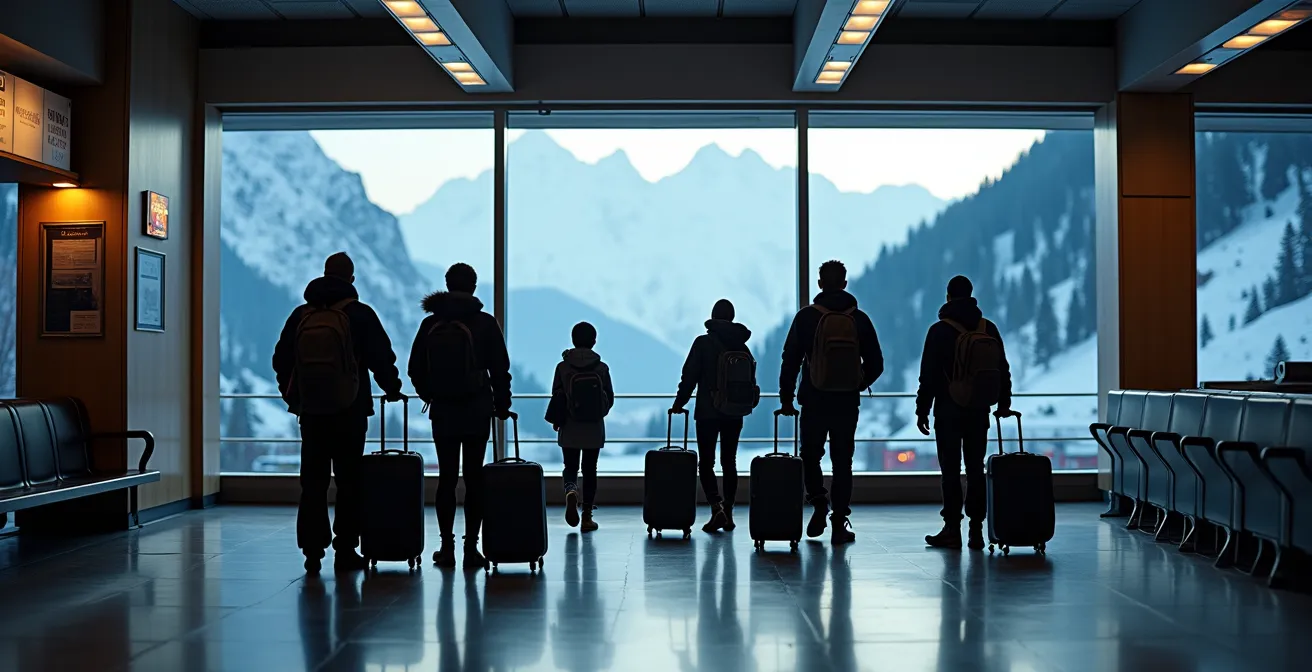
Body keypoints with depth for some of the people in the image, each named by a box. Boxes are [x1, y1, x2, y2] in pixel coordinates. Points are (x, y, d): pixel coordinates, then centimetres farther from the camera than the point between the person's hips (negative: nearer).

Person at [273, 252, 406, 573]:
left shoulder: (301, 315, 5)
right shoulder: (360, 315, -5)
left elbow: (281, 360, 9)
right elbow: (382, 358, -4)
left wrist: (293, 396, 21)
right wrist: (392, 389, 14)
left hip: (310, 412, 3)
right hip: (350, 412, -3)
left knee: (312, 483, 8)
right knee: (349, 481, 4)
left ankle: (312, 550, 6)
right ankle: (345, 551, 5)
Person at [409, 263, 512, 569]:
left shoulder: (430, 324, 3)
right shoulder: (485, 323, -4)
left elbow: (416, 369, 6)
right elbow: (500, 370, -3)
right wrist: (502, 405, 9)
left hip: (442, 411, 2)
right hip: (477, 412, -2)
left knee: (446, 477, 7)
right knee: (474, 477, 1)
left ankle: (447, 547, 9)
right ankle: (471, 548, 1)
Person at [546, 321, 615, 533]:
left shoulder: (563, 367, -7)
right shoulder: (602, 368, -5)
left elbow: (556, 397, -5)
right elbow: (610, 399, 1)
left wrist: (555, 421, 11)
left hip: (569, 429, 0)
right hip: (594, 429, 0)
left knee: (570, 468, 11)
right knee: (590, 470, 10)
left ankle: (571, 492, -21)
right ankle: (587, 516, 10)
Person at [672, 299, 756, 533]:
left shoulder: (703, 342, -8)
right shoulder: (742, 345, 5)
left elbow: (689, 376, -9)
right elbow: (751, 380, 10)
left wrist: (679, 403, 3)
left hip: (708, 412, -4)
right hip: (734, 413, 4)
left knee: (706, 463, 0)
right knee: (729, 462, 12)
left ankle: (716, 507, -18)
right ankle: (728, 513, 13)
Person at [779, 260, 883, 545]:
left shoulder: (807, 316, -3)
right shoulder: (859, 318, 4)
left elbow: (790, 360, -4)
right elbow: (876, 364, 7)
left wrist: (786, 399, 4)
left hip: (814, 401, -2)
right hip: (848, 403, 2)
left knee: (810, 455, 16)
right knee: (842, 462, 8)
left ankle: (819, 503, -4)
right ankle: (840, 524, 7)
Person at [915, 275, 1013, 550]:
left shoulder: (940, 330, -7)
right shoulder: (989, 329, 5)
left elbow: (929, 375, -8)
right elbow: (1003, 370, 10)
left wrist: (922, 410, -2)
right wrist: (1003, 403, 21)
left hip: (949, 412, -4)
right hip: (979, 412, 4)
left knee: (951, 471, -1)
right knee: (976, 469, 8)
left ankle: (952, 529, 0)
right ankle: (976, 529, 8)